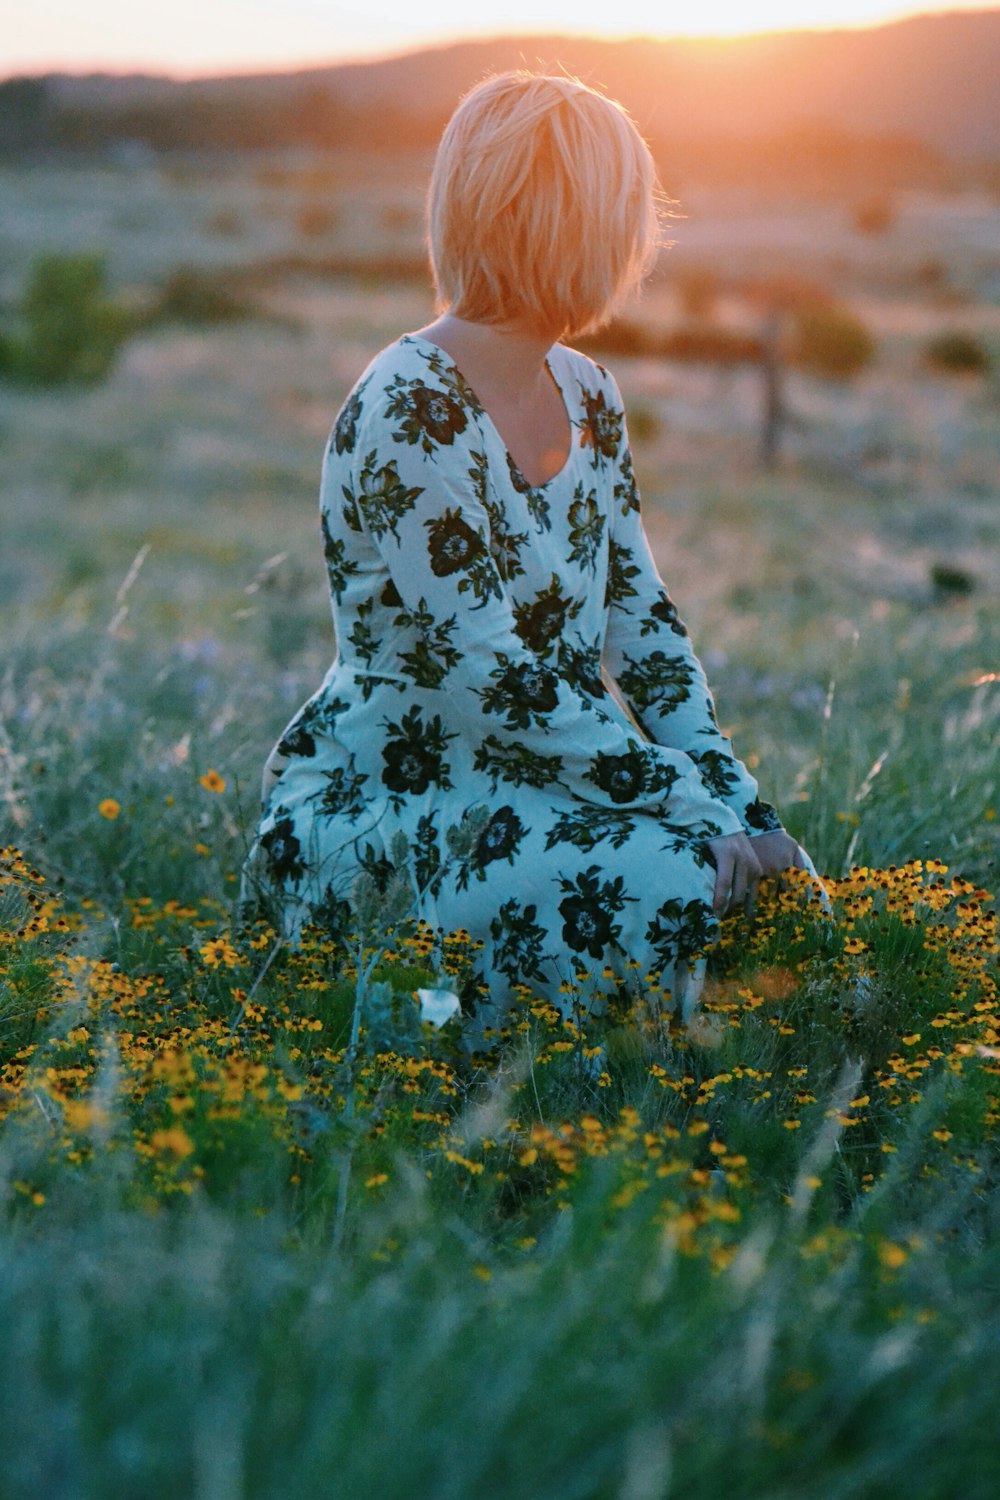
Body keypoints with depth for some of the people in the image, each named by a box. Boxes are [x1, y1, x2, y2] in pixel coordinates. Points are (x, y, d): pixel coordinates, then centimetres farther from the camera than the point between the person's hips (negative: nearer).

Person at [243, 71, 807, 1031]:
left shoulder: (584, 393, 8)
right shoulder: (411, 413, -20)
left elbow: (638, 613, 10)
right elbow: (484, 675, -24)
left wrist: (730, 791, -2)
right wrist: (692, 807, -22)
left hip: (543, 772, 8)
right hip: (378, 805, -8)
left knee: (780, 881, -12)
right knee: (677, 883, -27)